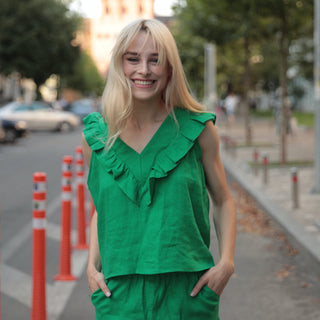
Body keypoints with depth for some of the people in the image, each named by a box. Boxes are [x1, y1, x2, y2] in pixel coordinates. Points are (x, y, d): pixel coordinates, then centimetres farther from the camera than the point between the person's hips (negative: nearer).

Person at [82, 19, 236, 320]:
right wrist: (92, 265, 3)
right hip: (120, 294, 1)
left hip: (186, 293, -1)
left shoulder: (197, 129, -3)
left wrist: (226, 262, -6)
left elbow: (223, 202, 6)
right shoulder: (96, 136, 2)